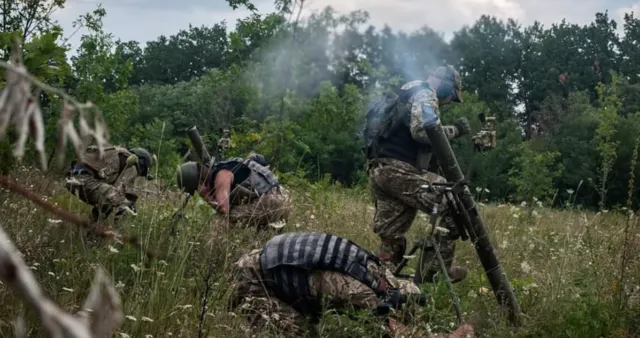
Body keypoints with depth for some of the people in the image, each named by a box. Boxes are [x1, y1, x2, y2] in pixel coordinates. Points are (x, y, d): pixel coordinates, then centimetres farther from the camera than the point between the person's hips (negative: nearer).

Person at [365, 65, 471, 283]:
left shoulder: (407, 95, 29)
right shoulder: (424, 94, -2)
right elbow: (422, 131, -18)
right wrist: (454, 130, -6)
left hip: (379, 170, 10)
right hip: (398, 170, -10)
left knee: (392, 239, 9)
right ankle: (438, 269, -2)